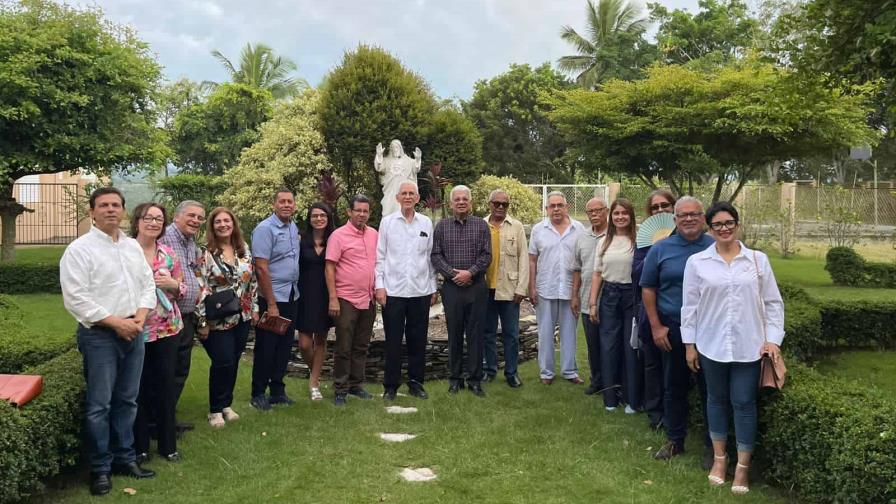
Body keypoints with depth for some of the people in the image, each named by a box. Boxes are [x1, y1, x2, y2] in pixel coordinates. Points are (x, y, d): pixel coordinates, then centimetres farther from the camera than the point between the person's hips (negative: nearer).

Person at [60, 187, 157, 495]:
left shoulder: (133, 246, 11)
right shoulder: (79, 249, -9)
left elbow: (148, 284, 13)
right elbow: (75, 299, -15)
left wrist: (140, 317, -4)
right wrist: (116, 322, -16)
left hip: (133, 333, 6)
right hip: (99, 335, -6)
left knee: (127, 400, 13)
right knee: (99, 405, 0)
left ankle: (124, 458, 25)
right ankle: (100, 468, 13)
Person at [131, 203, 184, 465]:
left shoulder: (169, 254, 6)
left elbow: (181, 289, 11)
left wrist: (173, 284, -9)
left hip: (167, 328, 3)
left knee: (166, 386, 9)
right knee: (138, 388, 6)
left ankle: (168, 444, 22)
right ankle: (139, 446, 21)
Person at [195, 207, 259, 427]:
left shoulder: (244, 250, 6)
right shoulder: (205, 253, -10)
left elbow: (253, 280, 13)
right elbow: (200, 288, -14)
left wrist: (254, 308, 9)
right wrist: (203, 321, -16)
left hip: (242, 317, 5)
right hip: (218, 320, -5)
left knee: (233, 362, 11)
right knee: (223, 363, -5)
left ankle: (226, 405, 25)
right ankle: (215, 410, 12)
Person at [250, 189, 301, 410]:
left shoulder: (294, 228, 10)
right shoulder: (265, 229, -12)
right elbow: (261, 268, -16)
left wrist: (295, 290, 8)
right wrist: (271, 304, -17)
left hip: (291, 296, 7)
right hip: (272, 298, -7)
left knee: (285, 345, 12)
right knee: (266, 347, 1)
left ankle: (278, 390, 23)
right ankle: (258, 394, 13)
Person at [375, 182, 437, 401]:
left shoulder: (426, 223, 7)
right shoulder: (387, 222, 3)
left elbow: (430, 256, 10)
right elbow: (380, 256, 2)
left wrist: (433, 288, 8)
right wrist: (379, 285, -5)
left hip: (421, 291, 2)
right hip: (393, 291, -2)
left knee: (418, 340, 8)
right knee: (393, 340, 3)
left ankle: (416, 383, 20)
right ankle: (390, 386, 14)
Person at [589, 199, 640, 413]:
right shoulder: (605, 242, 9)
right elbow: (597, 273, 10)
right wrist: (592, 303, 5)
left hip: (632, 296, -4)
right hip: (609, 296, 4)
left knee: (631, 347, 3)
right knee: (608, 347, 8)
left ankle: (632, 399, 17)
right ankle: (610, 397, 20)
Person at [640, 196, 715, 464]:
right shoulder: (660, 249, 1)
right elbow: (648, 288, 3)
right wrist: (656, 326, -1)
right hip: (673, 329, 1)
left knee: (710, 388, 6)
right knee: (674, 387, 12)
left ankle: (712, 445, 20)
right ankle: (675, 440, 27)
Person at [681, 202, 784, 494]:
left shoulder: (758, 260, 1)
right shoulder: (697, 262, -1)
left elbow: (773, 302, 4)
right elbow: (690, 305, 2)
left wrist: (773, 339, -4)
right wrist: (689, 344, 2)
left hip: (748, 346, 0)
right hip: (712, 345, 0)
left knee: (744, 403, 4)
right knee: (717, 400, 12)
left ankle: (743, 465, 16)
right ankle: (719, 458, 28)